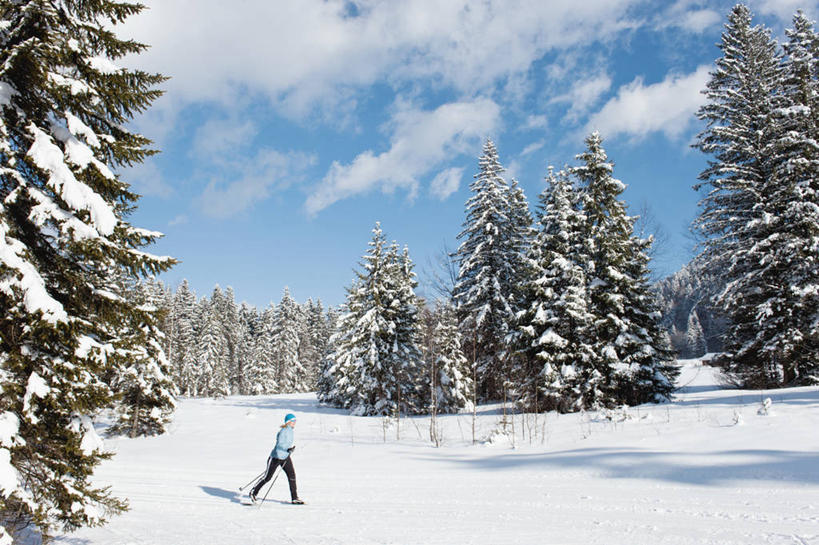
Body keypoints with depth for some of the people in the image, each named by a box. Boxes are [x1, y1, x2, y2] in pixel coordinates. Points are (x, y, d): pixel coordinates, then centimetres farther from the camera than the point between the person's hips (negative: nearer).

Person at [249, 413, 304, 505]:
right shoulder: (283, 431, -20)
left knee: (292, 475, -4)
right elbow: (279, 444, -30)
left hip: (286, 457, 8)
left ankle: (294, 499, 1)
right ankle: (253, 492, 23)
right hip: (276, 456, -8)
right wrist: (288, 449, -42)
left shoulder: (291, 430, 6)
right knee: (267, 477, 3)